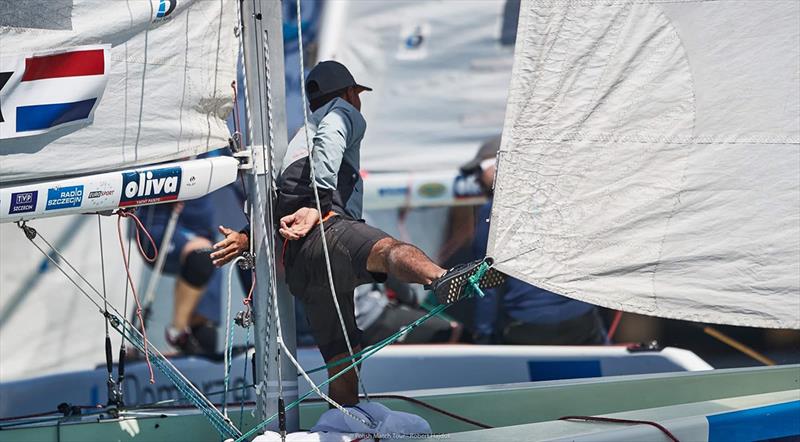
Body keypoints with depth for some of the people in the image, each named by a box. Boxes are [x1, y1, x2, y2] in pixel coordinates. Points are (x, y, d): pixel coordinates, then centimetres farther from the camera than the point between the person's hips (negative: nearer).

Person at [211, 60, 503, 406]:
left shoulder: (299, 139, 42)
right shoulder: (343, 112, 19)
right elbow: (329, 141, -4)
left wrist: (248, 239, 22)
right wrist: (319, 202, -15)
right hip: (322, 231, -9)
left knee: (343, 366, 10)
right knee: (389, 249, -39)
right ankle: (443, 281, -71)